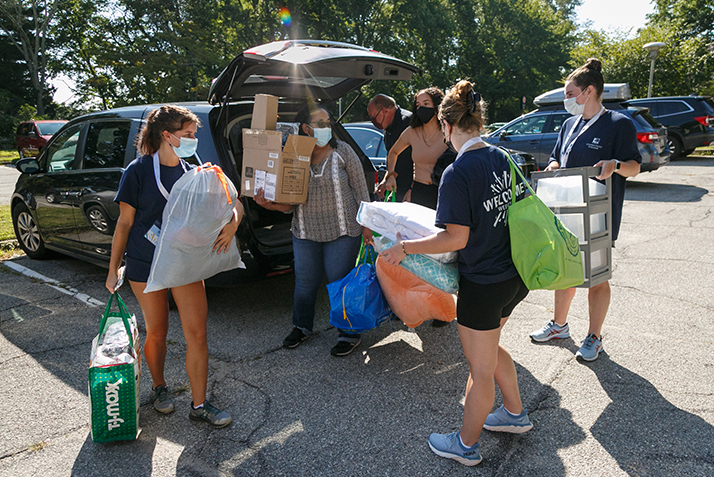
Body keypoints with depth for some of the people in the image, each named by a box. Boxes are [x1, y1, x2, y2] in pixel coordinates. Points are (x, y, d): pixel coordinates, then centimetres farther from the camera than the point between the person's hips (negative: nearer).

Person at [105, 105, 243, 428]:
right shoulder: (139, 171, -6)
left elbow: (233, 203, 0)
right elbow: (125, 223, -3)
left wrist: (233, 222, -22)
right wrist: (113, 269, -2)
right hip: (145, 264, -3)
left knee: (197, 332, -2)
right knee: (157, 332, 10)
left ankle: (199, 405, 11)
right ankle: (158, 388, 37)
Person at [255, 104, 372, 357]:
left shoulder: (342, 151, -5)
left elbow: (361, 190, 0)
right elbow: (289, 203, 1)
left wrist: (366, 225, -1)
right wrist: (268, 204, -20)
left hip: (342, 232, -2)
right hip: (305, 234, 3)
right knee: (305, 282, 13)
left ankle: (349, 334, 22)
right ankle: (302, 327, 38)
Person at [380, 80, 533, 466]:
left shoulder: (457, 173, -21)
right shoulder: (502, 158, 3)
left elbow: (456, 239, -21)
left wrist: (405, 247, -13)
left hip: (483, 283, -8)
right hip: (512, 276, 8)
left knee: (480, 369, 9)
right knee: (489, 350, 28)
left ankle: (467, 445, 30)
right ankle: (515, 413, 45)